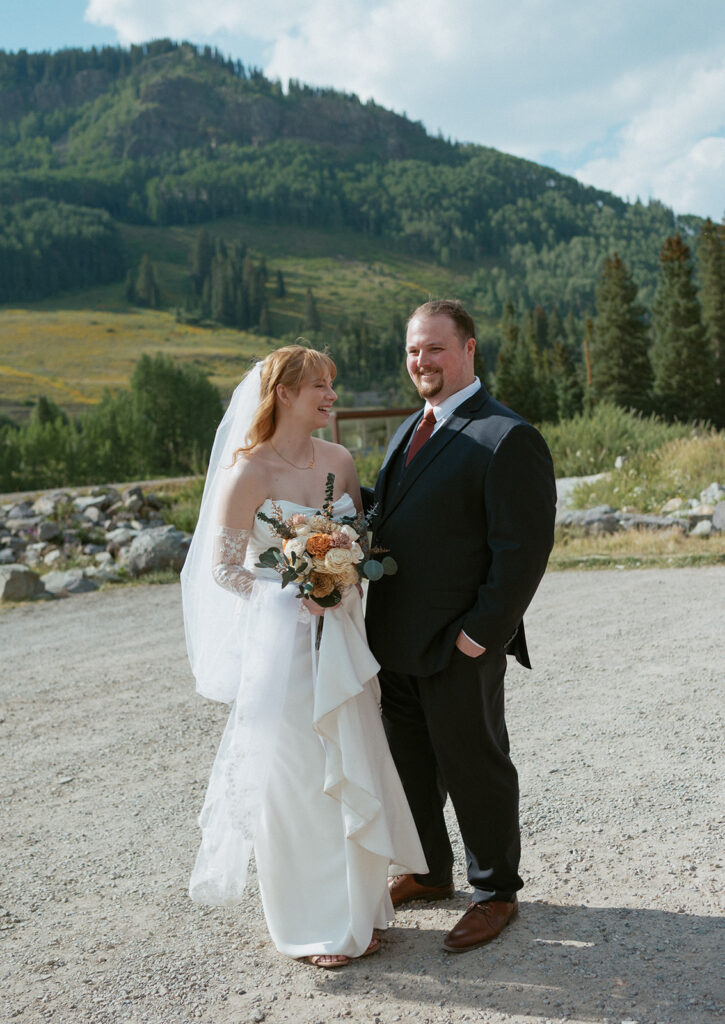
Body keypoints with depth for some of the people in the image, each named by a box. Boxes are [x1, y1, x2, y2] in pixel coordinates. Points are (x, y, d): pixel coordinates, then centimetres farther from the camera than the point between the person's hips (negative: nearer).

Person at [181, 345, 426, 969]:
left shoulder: (339, 461, 4)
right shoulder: (246, 473, -12)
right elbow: (224, 569, -8)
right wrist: (294, 595, -18)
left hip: (342, 638, 5)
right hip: (280, 641, -5)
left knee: (353, 772, 12)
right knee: (294, 781, 5)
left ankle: (355, 909, 30)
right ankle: (309, 924, 23)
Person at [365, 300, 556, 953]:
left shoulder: (508, 439, -14)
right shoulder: (410, 431, 14)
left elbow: (524, 550, -18)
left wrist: (480, 634, -19)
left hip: (458, 650, -8)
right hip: (395, 641, 8)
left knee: (473, 767, 9)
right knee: (408, 763, 20)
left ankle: (495, 893, 30)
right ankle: (430, 872, 42)